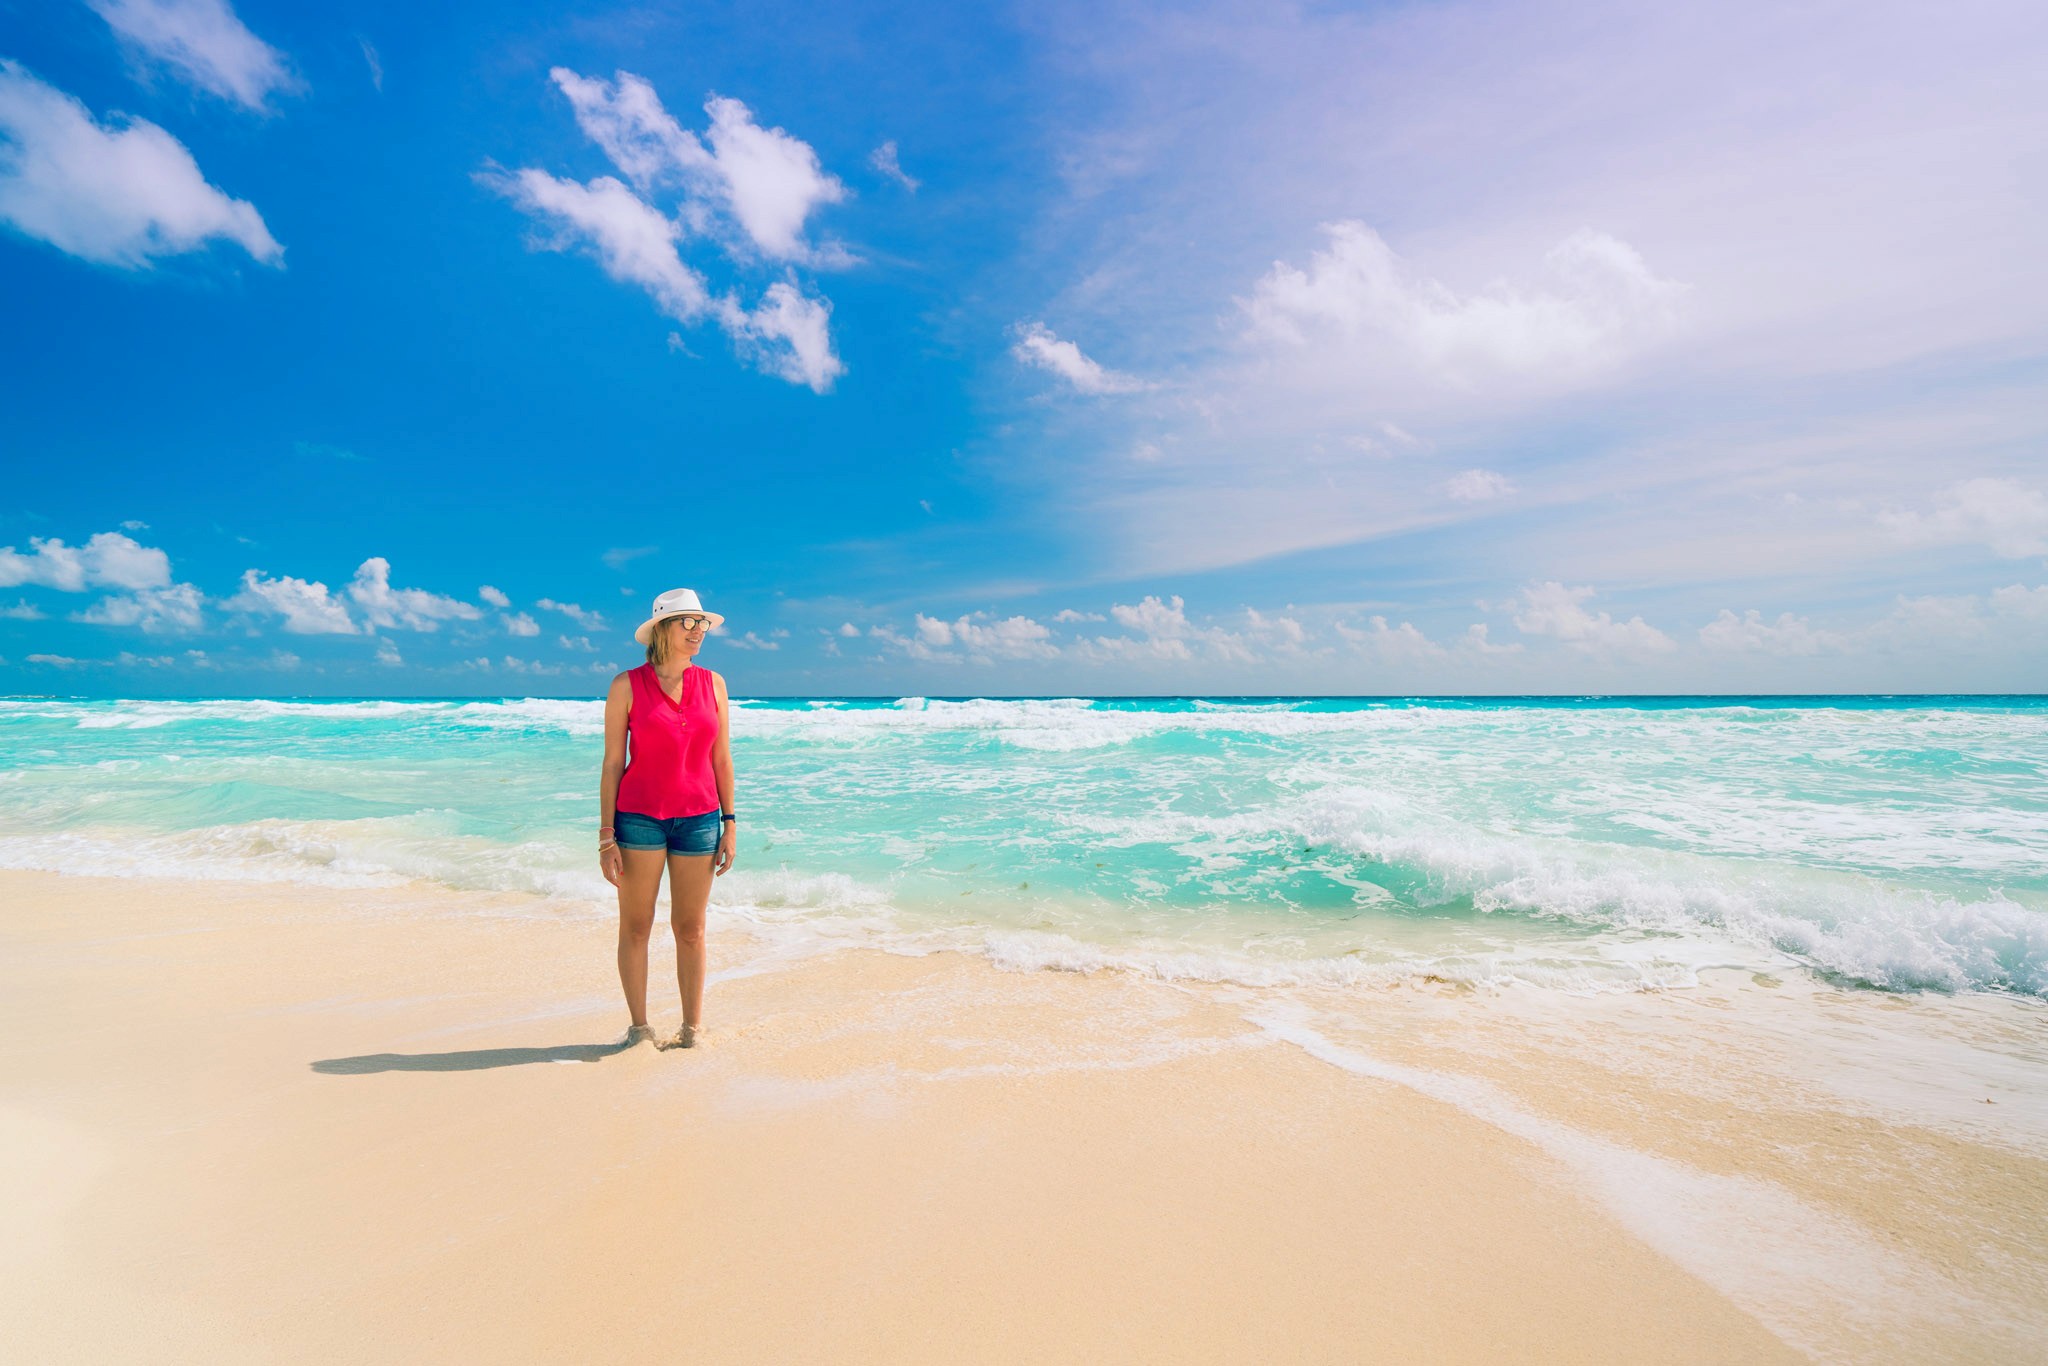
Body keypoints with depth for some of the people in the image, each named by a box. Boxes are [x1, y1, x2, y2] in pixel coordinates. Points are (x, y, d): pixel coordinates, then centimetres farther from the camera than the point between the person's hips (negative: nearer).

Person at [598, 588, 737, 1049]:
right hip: (638, 817, -2)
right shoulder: (626, 686, -4)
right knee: (635, 928, 7)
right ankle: (639, 1027, 23)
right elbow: (612, 764, -3)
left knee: (690, 929, 9)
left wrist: (729, 824, 4)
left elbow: (721, 759, 7)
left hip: (699, 819, 2)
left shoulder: (712, 684, 4)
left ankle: (692, 1027, 22)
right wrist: (606, 837, -6)